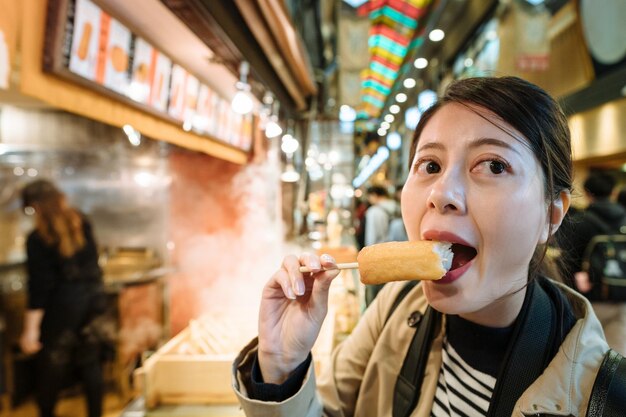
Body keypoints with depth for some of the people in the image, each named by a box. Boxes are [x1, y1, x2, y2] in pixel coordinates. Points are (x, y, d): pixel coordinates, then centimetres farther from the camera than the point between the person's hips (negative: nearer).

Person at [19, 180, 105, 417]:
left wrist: (31, 329, -11)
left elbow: (39, 287, -16)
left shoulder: (38, 239, -15)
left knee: (51, 368, 14)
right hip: (93, 299, 5)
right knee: (90, 361, 16)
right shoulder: (82, 224, -1)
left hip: (62, 307, -5)